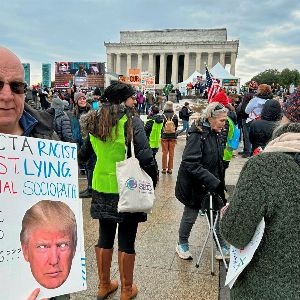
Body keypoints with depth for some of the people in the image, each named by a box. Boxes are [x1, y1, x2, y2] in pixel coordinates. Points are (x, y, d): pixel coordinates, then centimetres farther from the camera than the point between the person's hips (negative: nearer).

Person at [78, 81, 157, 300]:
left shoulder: (95, 121, 5)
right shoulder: (131, 121, -13)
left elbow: (84, 154, 13)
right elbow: (146, 158, -21)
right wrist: (153, 181, -8)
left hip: (102, 188, 5)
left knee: (105, 237, 18)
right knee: (127, 240, 9)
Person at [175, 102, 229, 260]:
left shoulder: (215, 134, 4)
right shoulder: (197, 134, -22)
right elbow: (190, 164, -28)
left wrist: (219, 182, 10)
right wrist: (213, 181, -29)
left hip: (212, 185, 7)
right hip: (195, 186, -7)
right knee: (190, 216, 10)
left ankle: (223, 247, 29)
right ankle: (182, 245, 33)